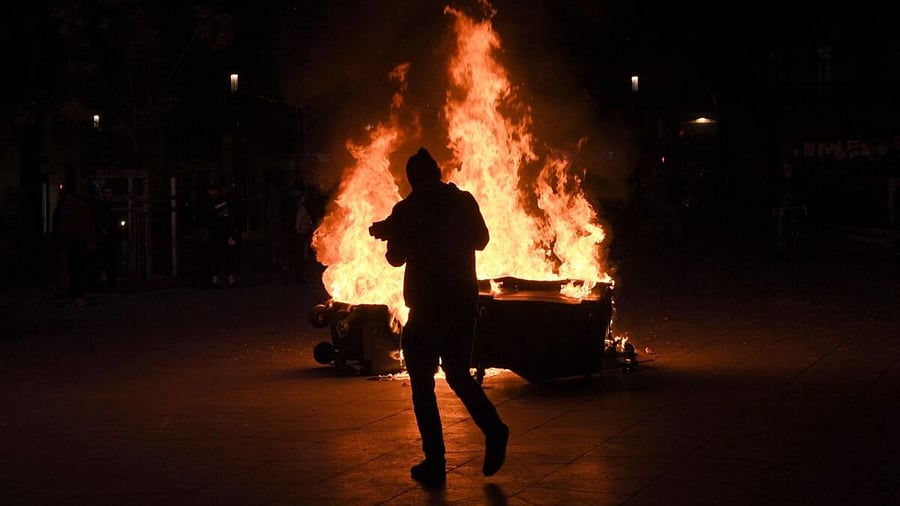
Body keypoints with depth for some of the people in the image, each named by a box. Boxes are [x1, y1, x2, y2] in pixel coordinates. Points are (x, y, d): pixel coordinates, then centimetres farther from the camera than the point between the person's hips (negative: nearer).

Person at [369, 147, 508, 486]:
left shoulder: (406, 211, -8)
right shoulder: (463, 201, 2)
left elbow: (396, 257, -1)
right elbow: (481, 240, 15)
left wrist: (388, 232, 17)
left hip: (427, 305, -4)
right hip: (463, 302, 4)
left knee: (422, 383, 5)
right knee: (458, 374, 19)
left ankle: (435, 462, 0)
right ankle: (493, 429, -4)